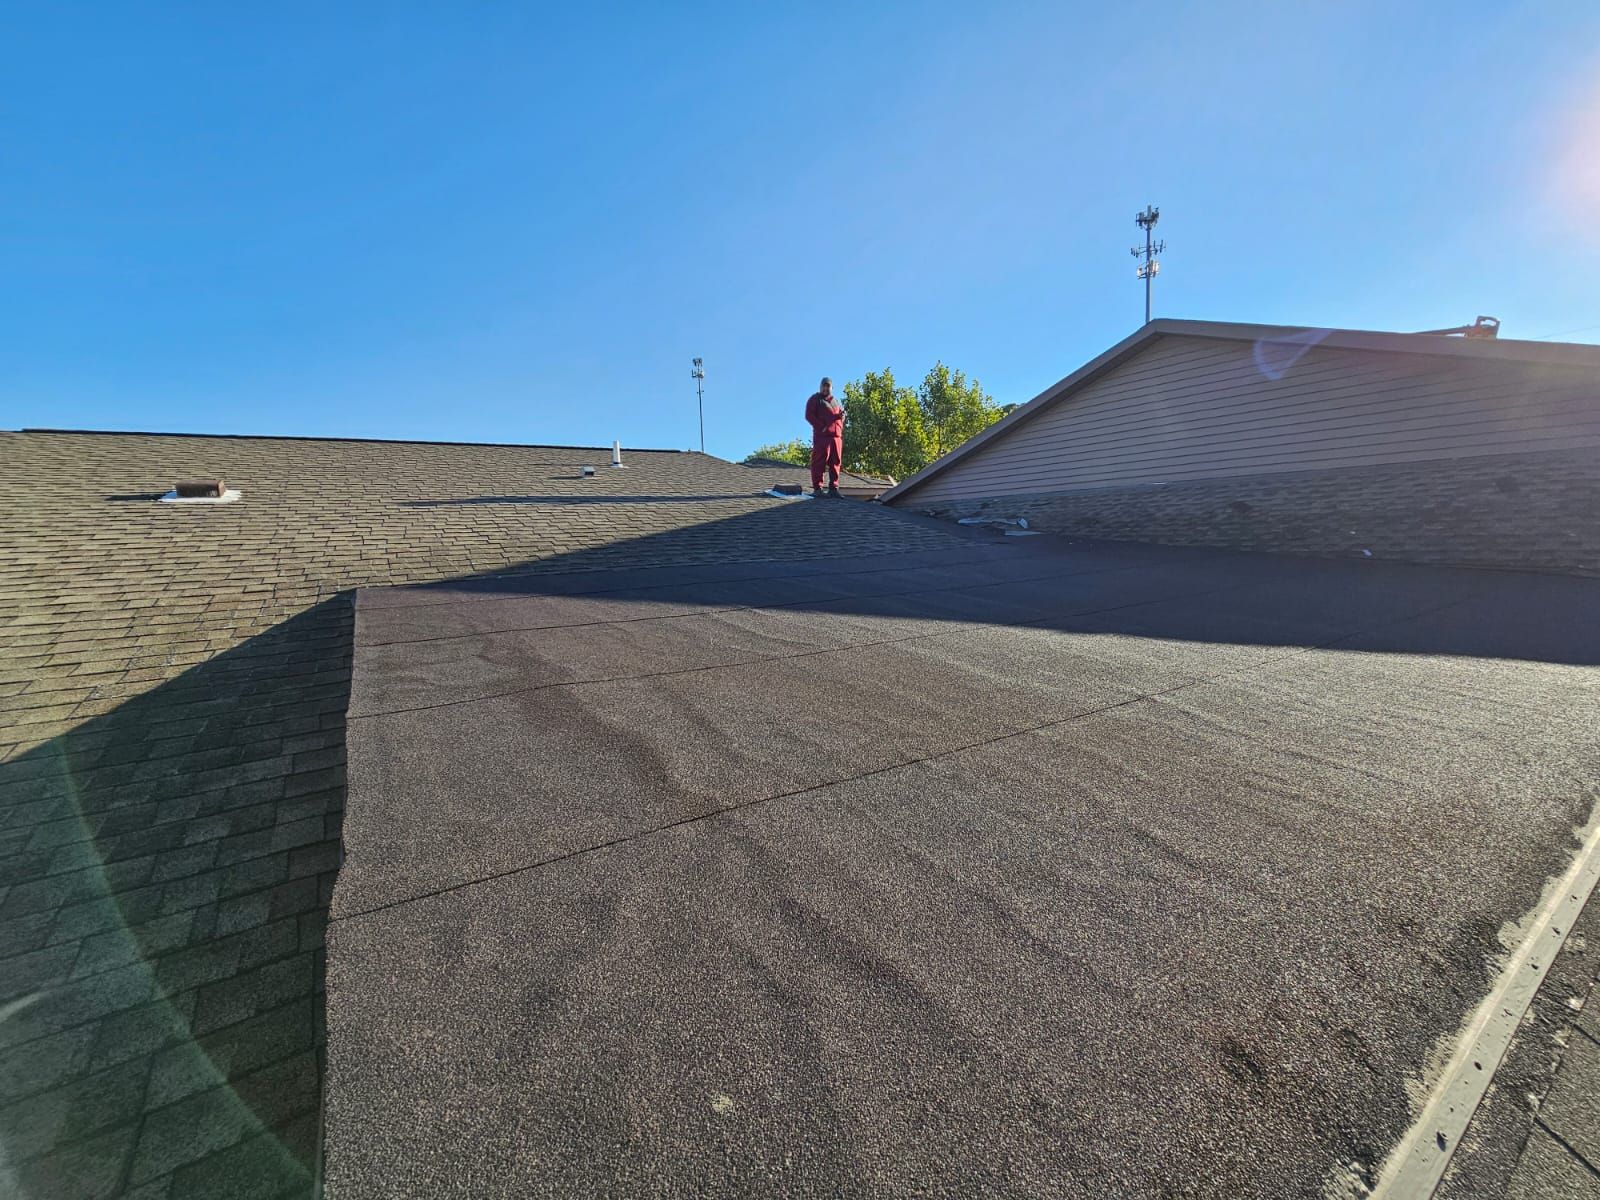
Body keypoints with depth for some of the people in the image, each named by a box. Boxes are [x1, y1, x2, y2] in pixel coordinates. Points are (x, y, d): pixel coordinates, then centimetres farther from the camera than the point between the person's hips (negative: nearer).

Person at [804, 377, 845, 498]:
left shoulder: (836, 402, 26)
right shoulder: (815, 399, 8)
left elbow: (842, 417, 31)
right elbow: (809, 415, -2)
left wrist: (842, 415, 5)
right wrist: (821, 426, -13)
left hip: (837, 435, 6)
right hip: (822, 435, -6)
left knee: (835, 463, 3)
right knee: (819, 462, -9)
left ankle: (833, 488, 7)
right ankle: (817, 488, -9)